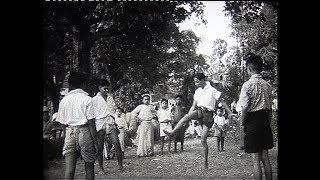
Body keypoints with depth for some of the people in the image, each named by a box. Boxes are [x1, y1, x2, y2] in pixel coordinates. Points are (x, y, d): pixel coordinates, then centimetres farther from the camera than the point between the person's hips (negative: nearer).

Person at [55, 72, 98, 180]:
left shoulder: (64, 100, 7)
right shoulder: (86, 99, -4)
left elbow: (61, 122, 5)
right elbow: (91, 123, -8)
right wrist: (95, 142, -5)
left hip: (69, 133, 3)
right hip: (84, 132, -3)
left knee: (69, 169, 2)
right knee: (89, 167, 9)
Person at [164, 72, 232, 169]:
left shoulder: (212, 90, -6)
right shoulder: (197, 91, 13)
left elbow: (222, 102, -5)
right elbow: (193, 106, 15)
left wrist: (230, 113, -8)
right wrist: (189, 114, 7)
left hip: (208, 114, -4)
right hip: (199, 111, 4)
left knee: (203, 140, -6)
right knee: (187, 116, -31)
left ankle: (206, 162, 6)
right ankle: (173, 132, -32)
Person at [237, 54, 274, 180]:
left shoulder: (248, 85, -12)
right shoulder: (267, 85, 6)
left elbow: (245, 108, -15)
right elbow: (269, 108, 10)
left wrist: (242, 124, -4)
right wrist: (267, 122, 17)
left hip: (252, 122, -6)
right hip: (265, 122, 6)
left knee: (256, 161, 0)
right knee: (266, 158, 12)